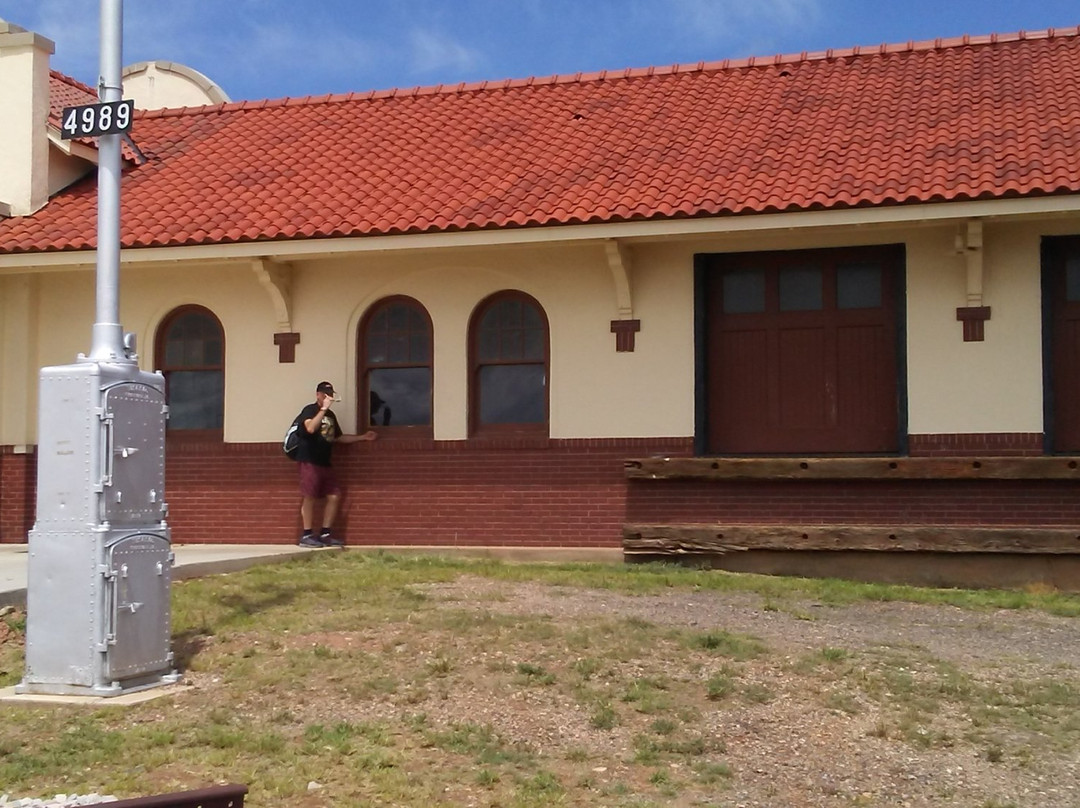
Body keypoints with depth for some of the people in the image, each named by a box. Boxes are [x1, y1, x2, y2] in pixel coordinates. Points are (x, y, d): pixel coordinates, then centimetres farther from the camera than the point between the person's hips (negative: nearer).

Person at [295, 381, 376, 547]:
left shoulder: (330, 415, 20)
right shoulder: (309, 410, -5)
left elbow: (339, 437, 28)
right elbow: (310, 428, -26)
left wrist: (362, 437, 24)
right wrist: (324, 408, -25)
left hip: (325, 463, 8)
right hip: (310, 462, -8)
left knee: (334, 496, 3)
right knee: (310, 497, -8)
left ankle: (326, 534, 9)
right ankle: (307, 536, -3)